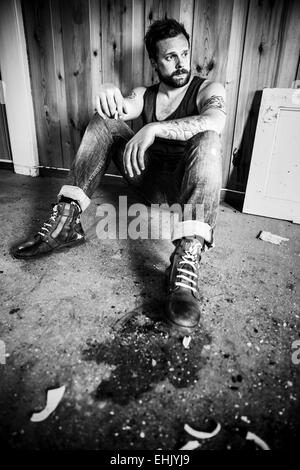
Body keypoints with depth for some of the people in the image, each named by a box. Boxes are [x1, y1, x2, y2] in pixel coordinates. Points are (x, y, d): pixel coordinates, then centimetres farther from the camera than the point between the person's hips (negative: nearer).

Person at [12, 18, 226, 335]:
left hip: (189, 187, -3)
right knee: (103, 120, -8)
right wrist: (108, 95, -34)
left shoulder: (208, 89, 0)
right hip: (151, 182, 4)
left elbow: (214, 122, -25)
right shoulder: (144, 95, 12)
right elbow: (123, 107, -11)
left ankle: (187, 259, -49)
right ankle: (67, 220, -20)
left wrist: (153, 128, -35)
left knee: (208, 140, -33)